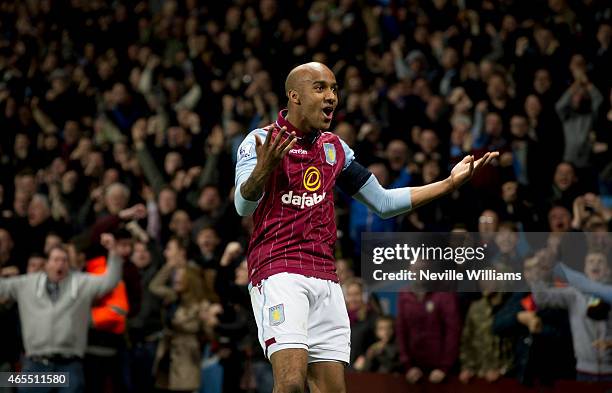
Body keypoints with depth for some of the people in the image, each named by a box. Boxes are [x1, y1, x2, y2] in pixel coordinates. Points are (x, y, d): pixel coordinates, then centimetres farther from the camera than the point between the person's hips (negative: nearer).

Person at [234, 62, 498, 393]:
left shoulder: (335, 148, 15)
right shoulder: (262, 142, -4)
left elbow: (384, 202, 23)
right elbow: (243, 205, -19)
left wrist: (451, 182, 16)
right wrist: (263, 169, -42)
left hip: (326, 279, 7)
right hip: (278, 272, -7)